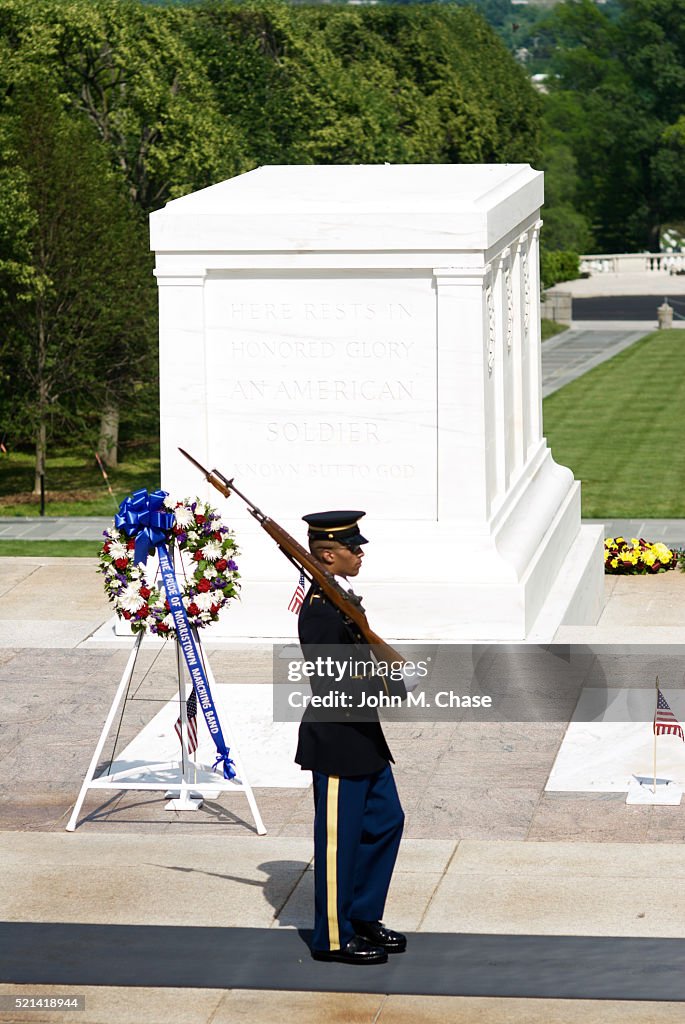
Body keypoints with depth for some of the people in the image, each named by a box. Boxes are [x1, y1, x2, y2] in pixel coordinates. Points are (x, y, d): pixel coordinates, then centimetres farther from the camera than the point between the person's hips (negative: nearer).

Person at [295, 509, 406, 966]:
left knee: (386, 820, 17)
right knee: (339, 838, 0)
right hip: (336, 741, -10)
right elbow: (329, 683, -24)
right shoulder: (319, 609, -21)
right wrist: (388, 690, -27)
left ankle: (363, 916, 27)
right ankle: (334, 937, 10)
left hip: (362, 736, 10)